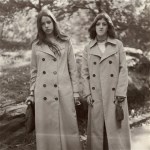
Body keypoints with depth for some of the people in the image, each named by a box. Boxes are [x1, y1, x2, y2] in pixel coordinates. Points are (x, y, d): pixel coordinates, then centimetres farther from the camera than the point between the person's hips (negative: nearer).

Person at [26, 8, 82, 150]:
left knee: (67, 126, 1)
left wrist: (75, 92, 1)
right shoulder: (36, 45, 8)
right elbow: (34, 71, 12)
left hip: (64, 92, -1)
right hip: (43, 93, 1)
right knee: (46, 127, 5)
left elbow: (73, 69, 5)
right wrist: (32, 93, 8)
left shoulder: (65, 42, 6)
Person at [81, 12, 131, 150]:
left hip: (114, 95, -1)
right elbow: (84, 72, 7)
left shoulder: (118, 45, 2)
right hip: (96, 96, 2)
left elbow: (123, 70, -1)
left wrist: (121, 93, -8)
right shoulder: (88, 48, 7)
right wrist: (87, 93, -2)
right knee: (97, 129, 7)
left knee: (116, 129, 2)